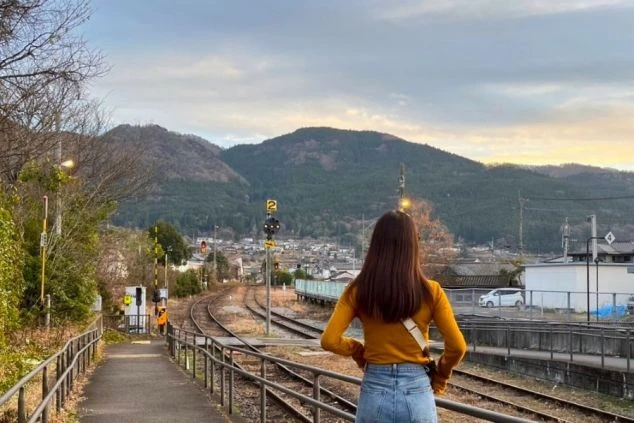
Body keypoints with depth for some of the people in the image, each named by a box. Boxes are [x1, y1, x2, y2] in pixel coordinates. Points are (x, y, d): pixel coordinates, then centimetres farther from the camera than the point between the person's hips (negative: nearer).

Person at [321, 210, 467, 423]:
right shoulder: (430, 291, -6)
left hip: (374, 391, 1)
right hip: (417, 391, -1)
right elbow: (457, 346, -5)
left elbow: (330, 340, -9)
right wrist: (439, 379, 12)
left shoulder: (358, 290, -4)